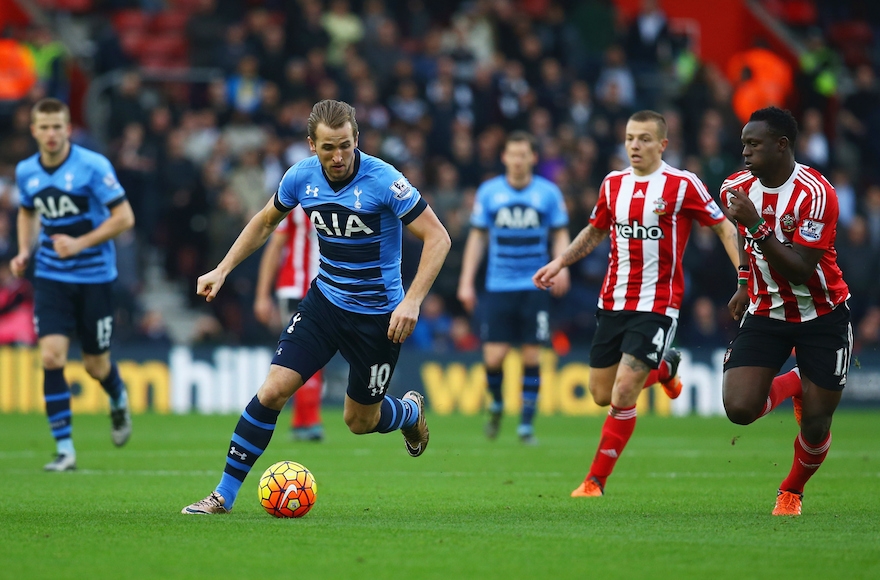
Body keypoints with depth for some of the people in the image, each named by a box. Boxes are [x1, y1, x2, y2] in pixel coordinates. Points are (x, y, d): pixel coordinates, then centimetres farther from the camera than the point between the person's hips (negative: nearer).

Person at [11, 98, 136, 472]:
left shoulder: (93, 166, -14)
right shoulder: (26, 172, 1)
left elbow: (124, 217, -13)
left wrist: (80, 243, -21)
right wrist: (24, 252, 5)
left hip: (94, 276, -3)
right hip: (50, 276, 3)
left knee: (96, 366, 6)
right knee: (51, 356, -14)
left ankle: (118, 402, 44)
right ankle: (64, 450, -9)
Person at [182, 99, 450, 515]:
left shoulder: (384, 181, -22)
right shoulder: (301, 177, -7)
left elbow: (437, 237, -18)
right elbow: (265, 221, 14)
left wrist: (411, 302, -27)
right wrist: (223, 270, 8)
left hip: (378, 314, -3)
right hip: (325, 300, 3)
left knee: (359, 421, 8)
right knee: (273, 389, -11)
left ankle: (411, 413, 44)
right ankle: (223, 495, -4)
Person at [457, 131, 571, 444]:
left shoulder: (549, 192, 2)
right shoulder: (489, 192, 3)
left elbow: (560, 233, 8)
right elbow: (477, 237, 8)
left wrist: (561, 265, -12)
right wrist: (466, 282, 3)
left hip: (535, 286, 0)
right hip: (498, 286, 0)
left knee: (532, 356, -3)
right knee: (494, 357, -7)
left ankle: (526, 424, 8)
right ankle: (496, 404, 23)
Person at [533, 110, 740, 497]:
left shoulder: (682, 185, -9)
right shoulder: (613, 184, 7)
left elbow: (724, 228, -2)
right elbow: (595, 232, 23)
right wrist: (559, 263, 12)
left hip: (657, 304, -6)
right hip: (613, 301, 6)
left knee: (623, 396, -13)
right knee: (602, 395, 10)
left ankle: (595, 481, 0)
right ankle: (664, 367, 39)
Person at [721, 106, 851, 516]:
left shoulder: (815, 194, -23)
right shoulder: (736, 188, -5)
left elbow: (800, 271, -29)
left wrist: (757, 227, -36)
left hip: (822, 316, -4)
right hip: (765, 312, 4)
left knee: (816, 424, -1)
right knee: (739, 408, -15)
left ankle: (792, 492, 30)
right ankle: (791, 385, 19)